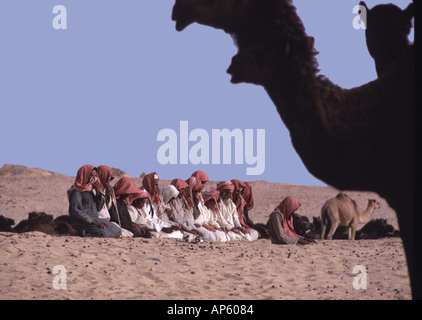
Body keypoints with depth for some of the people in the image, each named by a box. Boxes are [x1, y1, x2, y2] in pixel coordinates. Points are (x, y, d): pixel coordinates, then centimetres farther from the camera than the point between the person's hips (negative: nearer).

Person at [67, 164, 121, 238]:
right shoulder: (77, 190, -8)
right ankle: (84, 233, -10)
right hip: (82, 223, -9)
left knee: (117, 231, -11)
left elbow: (98, 208, 12)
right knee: (104, 234, -31)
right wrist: (93, 221, -21)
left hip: (94, 219, 9)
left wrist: (98, 191, -1)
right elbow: (75, 211, -18)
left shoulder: (92, 189, 16)